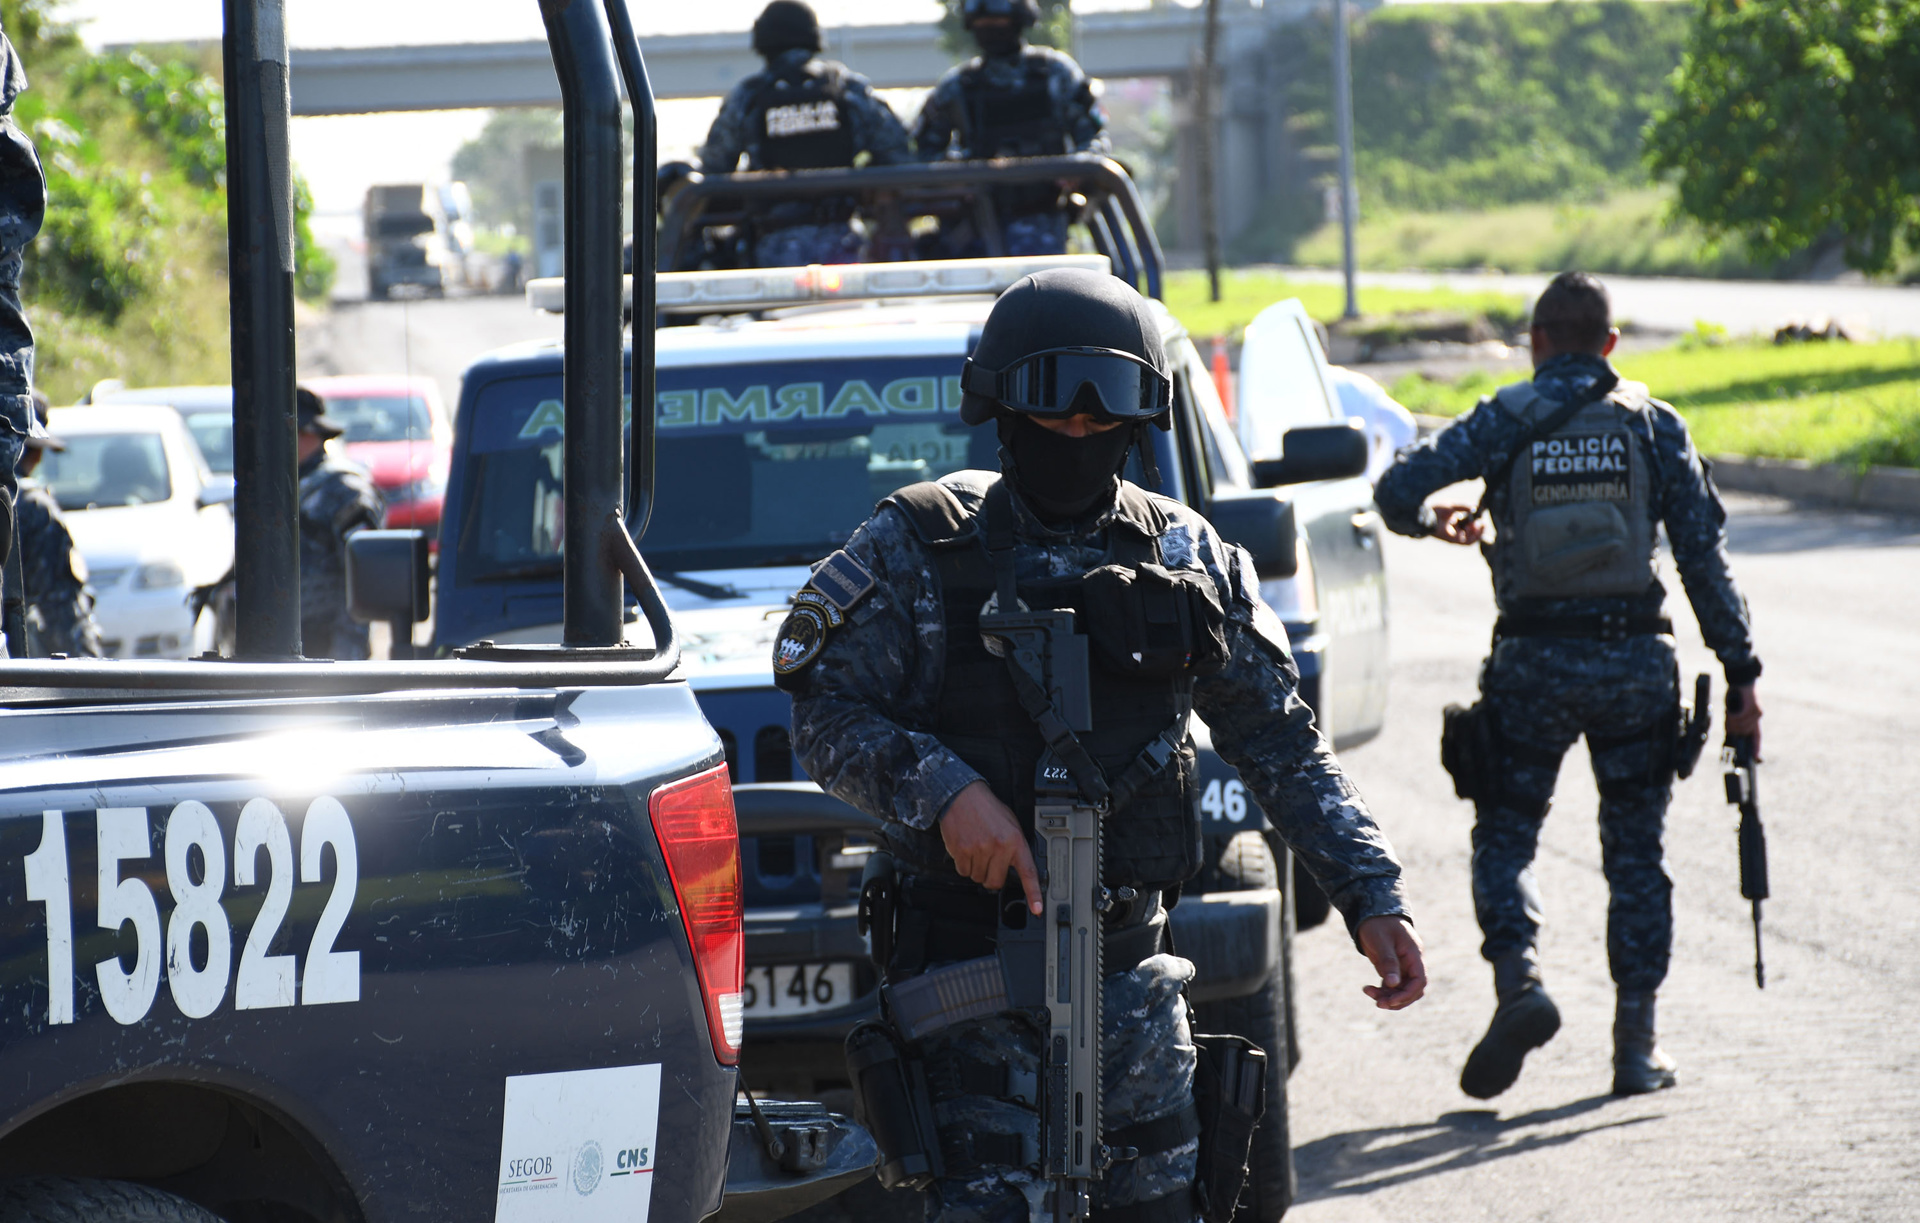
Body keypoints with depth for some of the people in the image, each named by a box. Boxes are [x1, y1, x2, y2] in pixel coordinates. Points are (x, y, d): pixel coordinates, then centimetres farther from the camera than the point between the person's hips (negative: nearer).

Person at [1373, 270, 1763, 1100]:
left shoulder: (1504, 420, 0)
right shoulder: (1653, 424, 3)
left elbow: (1397, 489, -9)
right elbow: (1704, 555, -1)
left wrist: (1435, 523, 15)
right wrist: (1740, 673, 1)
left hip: (1534, 662, -1)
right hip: (1635, 659, 1)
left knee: (1504, 837, 11)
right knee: (1635, 852, 10)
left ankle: (1518, 980, -15)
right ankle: (1636, 1045, 7)